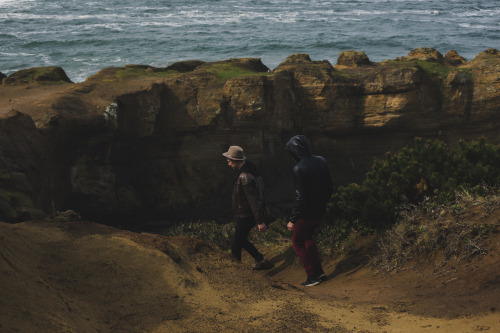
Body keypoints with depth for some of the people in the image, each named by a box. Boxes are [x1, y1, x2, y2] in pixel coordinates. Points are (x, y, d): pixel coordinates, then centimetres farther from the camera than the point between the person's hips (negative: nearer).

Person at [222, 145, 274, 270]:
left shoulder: (244, 177, -29)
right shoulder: (249, 168, 3)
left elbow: (254, 200, -28)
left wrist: (260, 221, -24)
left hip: (245, 217, -10)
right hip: (244, 215, 10)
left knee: (236, 246, 0)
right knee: (242, 241, 22)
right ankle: (261, 261, 29)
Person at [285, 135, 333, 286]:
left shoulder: (299, 169, -24)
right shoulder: (321, 161, 0)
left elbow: (300, 197, -24)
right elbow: (329, 187, 8)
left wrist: (292, 220, -16)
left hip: (306, 213, -7)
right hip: (320, 211, 8)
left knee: (297, 241, 12)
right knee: (307, 237, 27)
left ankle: (312, 276, 13)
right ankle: (319, 271, 27)